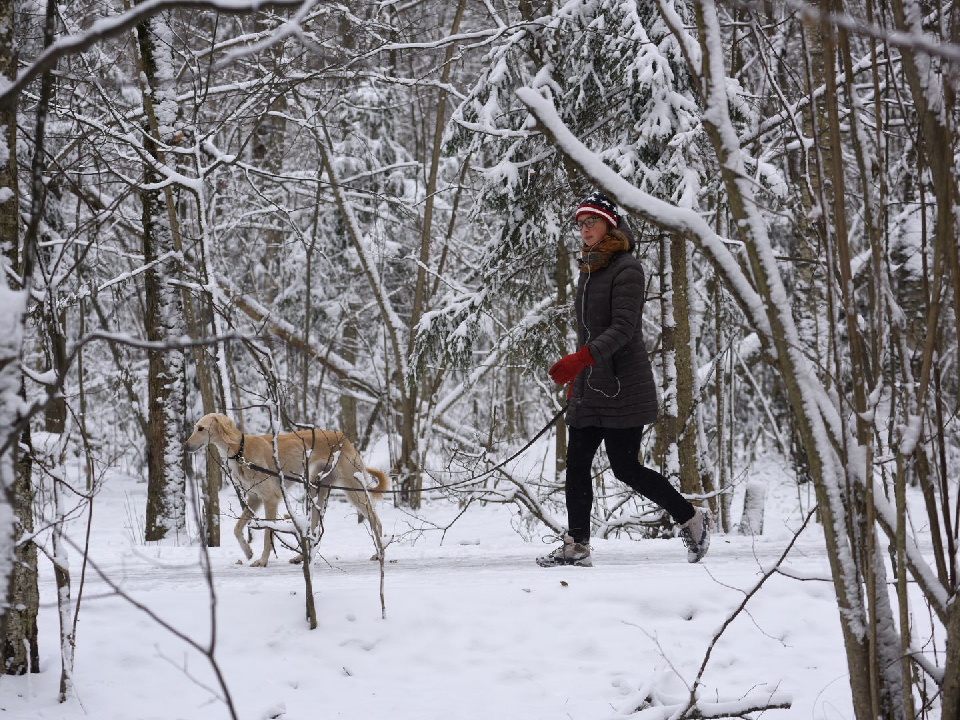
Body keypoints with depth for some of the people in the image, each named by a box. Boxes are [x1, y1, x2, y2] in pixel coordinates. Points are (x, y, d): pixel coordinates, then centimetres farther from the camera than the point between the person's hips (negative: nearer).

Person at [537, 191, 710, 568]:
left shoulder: (626, 268, -10)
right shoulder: (589, 269, 16)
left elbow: (623, 328, -20)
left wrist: (580, 358, -31)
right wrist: (576, 377, 21)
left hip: (623, 385, -8)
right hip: (590, 388, 8)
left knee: (625, 467, -6)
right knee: (577, 463, 1)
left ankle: (691, 518, 12)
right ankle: (576, 546, 4)